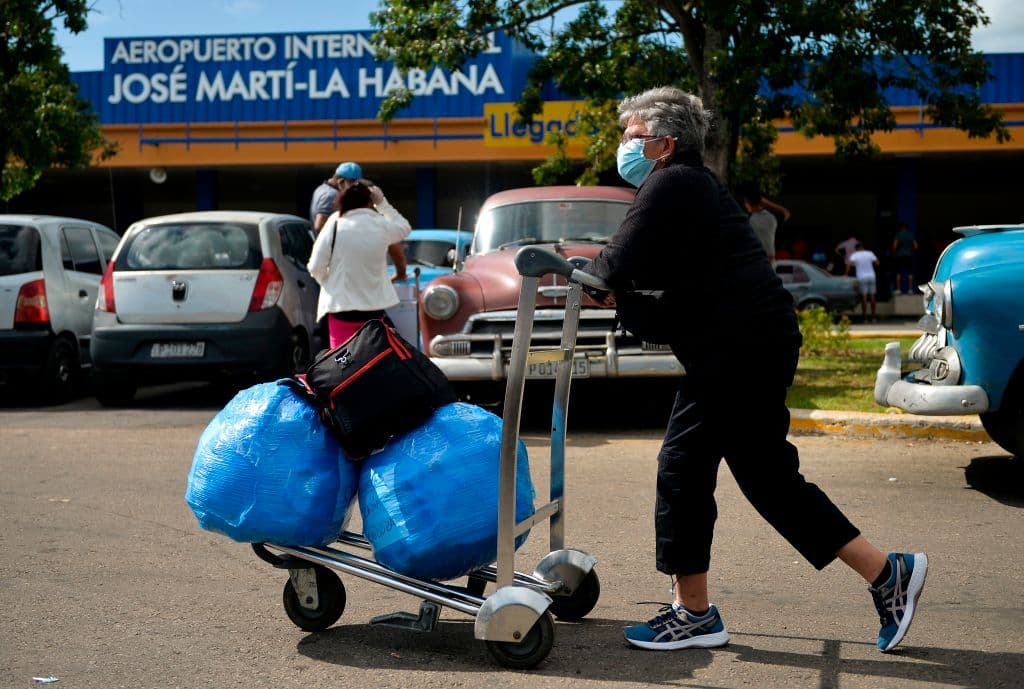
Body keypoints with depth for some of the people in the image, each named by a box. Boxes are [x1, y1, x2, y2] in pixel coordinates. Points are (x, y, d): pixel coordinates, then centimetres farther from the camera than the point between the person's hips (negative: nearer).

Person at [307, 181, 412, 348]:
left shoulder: (335, 224, -10)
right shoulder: (381, 225, -4)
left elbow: (316, 267, -8)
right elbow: (404, 228, 20)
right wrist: (382, 203, 19)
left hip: (341, 305, -2)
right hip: (374, 306, 2)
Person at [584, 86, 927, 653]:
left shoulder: (670, 184, -8)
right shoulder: (694, 184, 24)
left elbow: (620, 263, -19)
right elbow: (667, 282, 20)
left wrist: (587, 274, 0)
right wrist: (621, 296, 5)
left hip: (739, 346, -10)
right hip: (764, 344, 10)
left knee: (683, 465, -2)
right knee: (767, 475, 14)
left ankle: (693, 613, 7)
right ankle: (885, 573, 17)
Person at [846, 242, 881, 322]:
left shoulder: (854, 255, -1)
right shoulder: (870, 253, 5)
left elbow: (849, 263, -18)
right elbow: (877, 263, 2)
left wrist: (846, 273, -12)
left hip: (861, 277, -2)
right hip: (871, 276, 2)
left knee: (864, 298, -1)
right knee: (872, 297, 10)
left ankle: (865, 318, -3)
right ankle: (874, 317, 13)